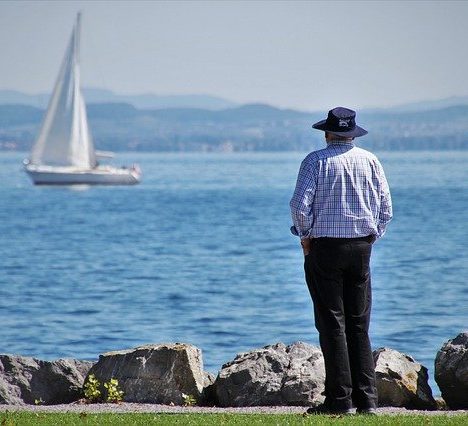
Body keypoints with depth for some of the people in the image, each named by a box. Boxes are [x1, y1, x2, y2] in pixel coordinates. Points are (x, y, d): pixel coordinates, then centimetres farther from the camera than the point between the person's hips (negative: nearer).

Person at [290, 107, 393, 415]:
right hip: (361, 247, 4)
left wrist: (305, 237, 2)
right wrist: (370, 239, 14)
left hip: (324, 248, -4)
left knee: (332, 325, -1)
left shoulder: (316, 161, -5)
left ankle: (340, 399, -4)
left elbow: (300, 205, -13)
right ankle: (366, 399, 5)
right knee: (359, 326, 9)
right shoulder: (370, 161, 5)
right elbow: (386, 210, 5)